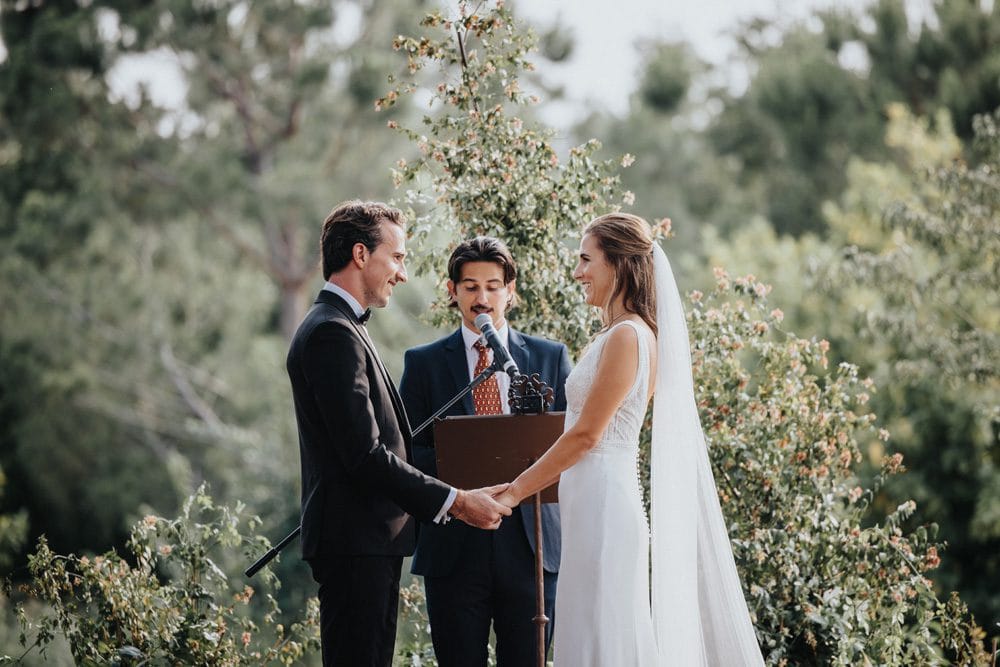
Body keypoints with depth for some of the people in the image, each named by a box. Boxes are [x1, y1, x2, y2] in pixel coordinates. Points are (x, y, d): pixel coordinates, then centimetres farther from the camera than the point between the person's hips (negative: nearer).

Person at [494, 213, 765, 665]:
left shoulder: (627, 336, -13)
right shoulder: (617, 334, 16)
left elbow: (586, 435, -16)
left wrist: (515, 491, -10)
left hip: (603, 504, -9)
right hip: (591, 504, 9)